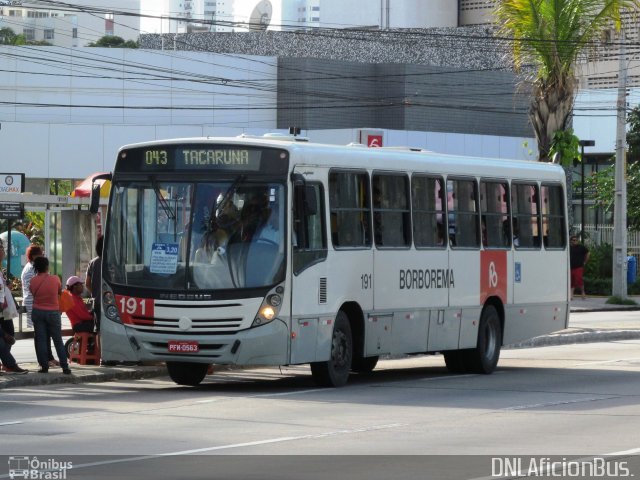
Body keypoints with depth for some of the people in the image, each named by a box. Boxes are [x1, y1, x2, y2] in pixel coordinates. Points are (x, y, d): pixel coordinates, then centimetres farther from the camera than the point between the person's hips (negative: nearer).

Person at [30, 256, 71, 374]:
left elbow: (32, 292, 2)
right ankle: (64, 366, 3)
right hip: (53, 312, -1)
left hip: (38, 312, 1)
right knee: (58, 340, 6)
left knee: (40, 340, 5)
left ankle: (44, 366, 1)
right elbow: (60, 291, 6)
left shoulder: (33, 281, -7)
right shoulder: (55, 279, -8)